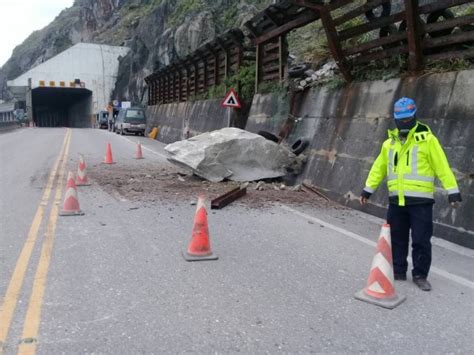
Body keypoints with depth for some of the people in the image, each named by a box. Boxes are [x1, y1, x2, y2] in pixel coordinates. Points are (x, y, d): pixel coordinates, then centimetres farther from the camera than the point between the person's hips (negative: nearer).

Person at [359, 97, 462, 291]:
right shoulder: (390, 142, 11)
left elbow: (442, 166, -6)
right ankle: (398, 272, 26)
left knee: (421, 241, 1)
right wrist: (367, 190, 17)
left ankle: (420, 275, 18)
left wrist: (453, 191, -9)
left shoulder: (427, 139, -4)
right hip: (396, 201, 5)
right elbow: (379, 168, 17)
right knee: (397, 239, 12)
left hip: (420, 201, -4)